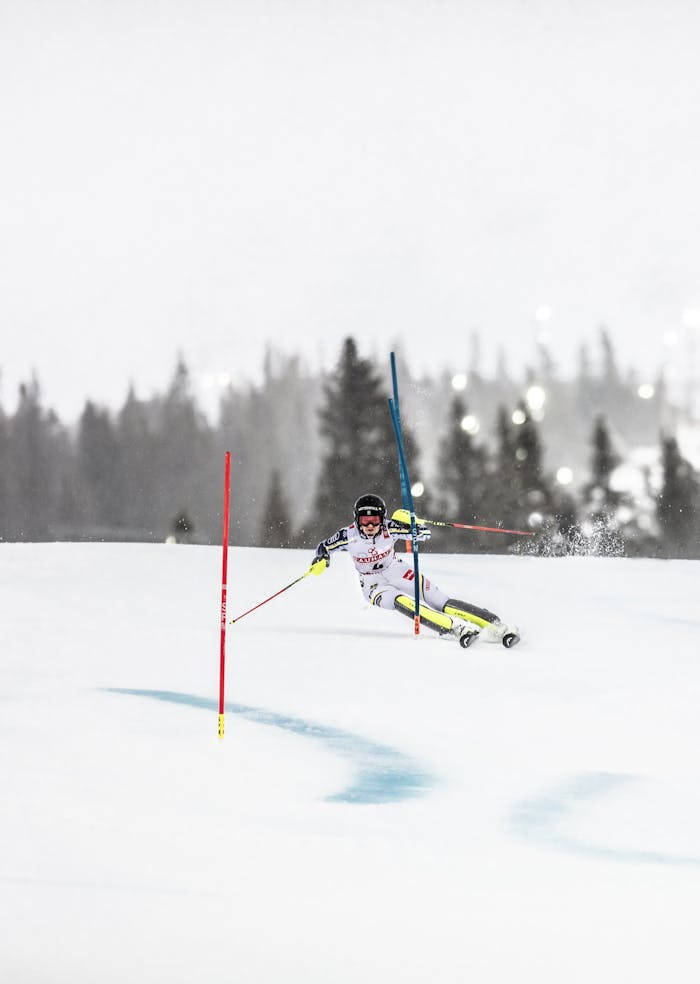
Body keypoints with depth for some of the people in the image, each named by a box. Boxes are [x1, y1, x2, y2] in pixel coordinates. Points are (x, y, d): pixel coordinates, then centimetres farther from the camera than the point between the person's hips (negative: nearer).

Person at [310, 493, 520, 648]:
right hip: (374, 585, -1)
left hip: (397, 572, 1)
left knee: (442, 603, -16)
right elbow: (324, 547, -1)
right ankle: (458, 628, -46)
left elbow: (424, 534, -15)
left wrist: (408, 521, -33)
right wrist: (321, 560, -22)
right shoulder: (349, 535, -17)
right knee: (402, 603, -35)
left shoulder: (389, 529, -17)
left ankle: (496, 626, -21)